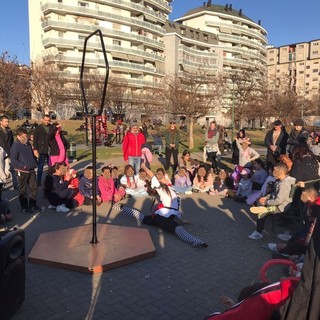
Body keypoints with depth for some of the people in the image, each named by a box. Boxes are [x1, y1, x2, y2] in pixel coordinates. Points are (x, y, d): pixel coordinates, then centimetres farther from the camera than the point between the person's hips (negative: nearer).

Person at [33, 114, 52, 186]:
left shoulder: (52, 127, 8)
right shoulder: (38, 128, 1)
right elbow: (35, 139, -2)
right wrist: (35, 149, -9)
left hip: (50, 150, 3)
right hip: (42, 151, -3)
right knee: (40, 166, 4)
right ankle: (39, 182, 11)